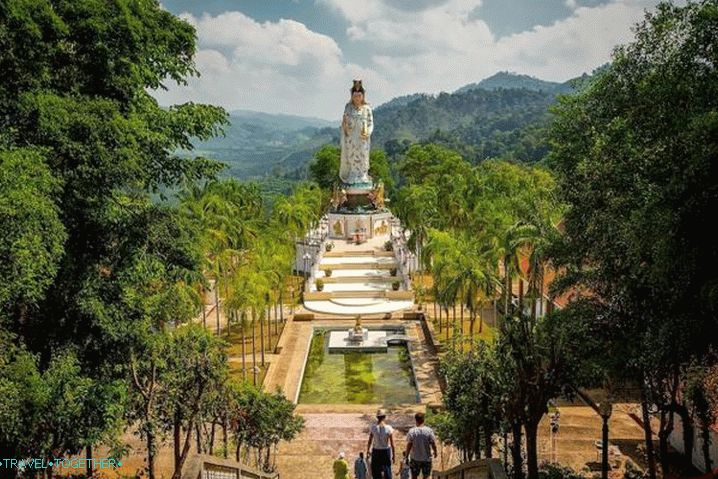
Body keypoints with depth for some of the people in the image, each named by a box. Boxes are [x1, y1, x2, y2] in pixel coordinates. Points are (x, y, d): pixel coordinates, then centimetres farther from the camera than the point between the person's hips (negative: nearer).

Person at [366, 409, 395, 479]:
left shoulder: (373, 427, -12)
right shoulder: (389, 428, -15)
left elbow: (369, 442, -6)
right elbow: (392, 444, -11)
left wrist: (368, 451, 11)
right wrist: (393, 455, 1)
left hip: (376, 452, 0)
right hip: (386, 451, 0)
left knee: (376, 472, 13)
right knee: (387, 470, 16)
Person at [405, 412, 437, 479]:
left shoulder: (412, 431, -13)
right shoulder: (429, 430, -12)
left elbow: (409, 445, -10)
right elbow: (433, 444, -7)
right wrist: (435, 452, 13)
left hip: (415, 458, 0)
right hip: (426, 458, 0)